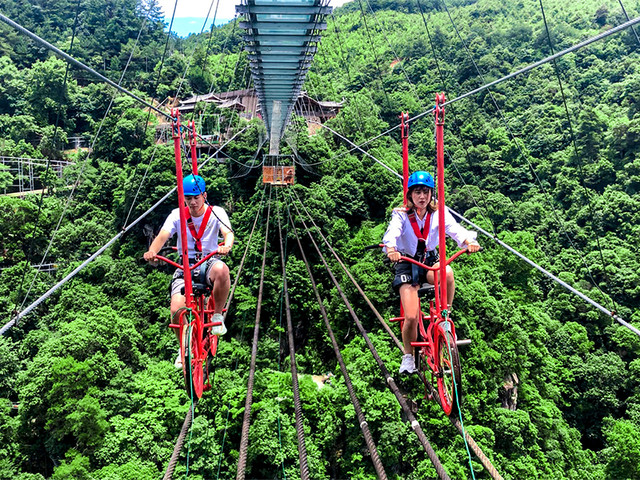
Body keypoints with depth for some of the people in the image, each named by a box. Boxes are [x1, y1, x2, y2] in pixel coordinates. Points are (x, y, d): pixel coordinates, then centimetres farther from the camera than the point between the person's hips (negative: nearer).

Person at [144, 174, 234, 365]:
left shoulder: (216, 213, -5)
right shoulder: (177, 215, -2)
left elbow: (228, 233, -22)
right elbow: (162, 236, -16)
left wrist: (226, 246, -47)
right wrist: (152, 251, -39)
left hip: (209, 261, -1)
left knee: (222, 270, -40)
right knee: (176, 310, -20)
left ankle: (218, 315, -15)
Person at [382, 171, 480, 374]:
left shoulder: (439, 212, -3)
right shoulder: (401, 214, -9)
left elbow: (454, 228, -19)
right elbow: (392, 232, -27)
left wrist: (469, 241, -41)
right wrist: (391, 249, -50)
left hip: (431, 260, 2)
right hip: (407, 264, -2)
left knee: (447, 273, -36)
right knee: (411, 317, -14)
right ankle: (408, 356, 14)